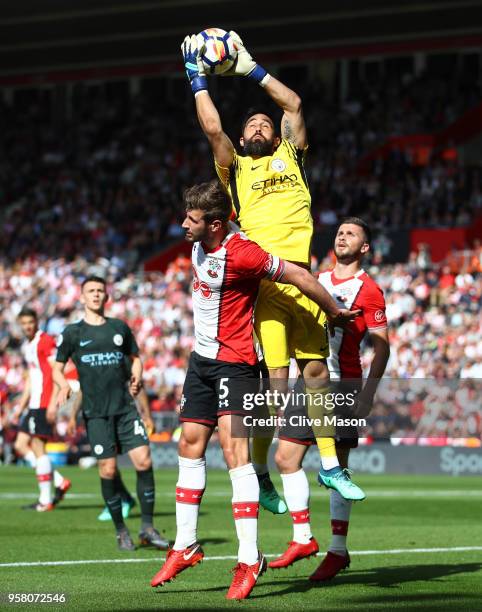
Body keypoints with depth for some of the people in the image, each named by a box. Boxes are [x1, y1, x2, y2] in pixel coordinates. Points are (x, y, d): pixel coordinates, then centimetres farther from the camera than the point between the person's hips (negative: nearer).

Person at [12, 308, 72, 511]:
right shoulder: (27, 346, 19)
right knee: (21, 446, 7)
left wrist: (52, 404, -20)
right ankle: (59, 481, 10)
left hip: (43, 404, -9)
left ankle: (45, 500, -3)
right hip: (33, 405, 9)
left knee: (37, 447, -8)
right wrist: (20, 407, 25)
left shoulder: (46, 342, -9)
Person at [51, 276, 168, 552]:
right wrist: (64, 385, -12)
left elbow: (135, 357, 21)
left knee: (144, 460, -10)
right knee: (108, 469, -5)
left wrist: (136, 377, 0)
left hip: (126, 407, 2)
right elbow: (57, 368, 10)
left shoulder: (119, 328, 12)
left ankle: (147, 526, 0)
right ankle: (121, 531, 9)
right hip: (96, 412, -2)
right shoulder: (73, 333, 6)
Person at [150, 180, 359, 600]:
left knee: (234, 450, -17)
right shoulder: (201, 241, -1)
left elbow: (299, 275, -18)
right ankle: (186, 546, 23)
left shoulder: (242, 254, -24)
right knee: (190, 446, 12)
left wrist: (335, 312, -5)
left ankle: (249, 558, -17)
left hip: (234, 362, -9)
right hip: (202, 357, 9)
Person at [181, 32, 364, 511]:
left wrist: (252, 69, 23)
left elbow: (294, 104, 19)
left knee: (317, 369, 2)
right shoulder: (236, 167, 14)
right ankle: (260, 472, 2)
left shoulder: (290, 156, 21)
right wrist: (197, 78, 9)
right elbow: (212, 128, 2)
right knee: (276, 378, -8)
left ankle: (329, 463, 10)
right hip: (261, 281, -3)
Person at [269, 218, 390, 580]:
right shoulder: (317, 281, 16)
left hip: (342, 384, -7)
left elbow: (382, 348, -5)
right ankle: (303, 539, 14)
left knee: (337, 466, -5)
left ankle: (338, 551, 0)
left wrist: (368, 394, -14)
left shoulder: (368, 291, -3)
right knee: (286, 458, 4)